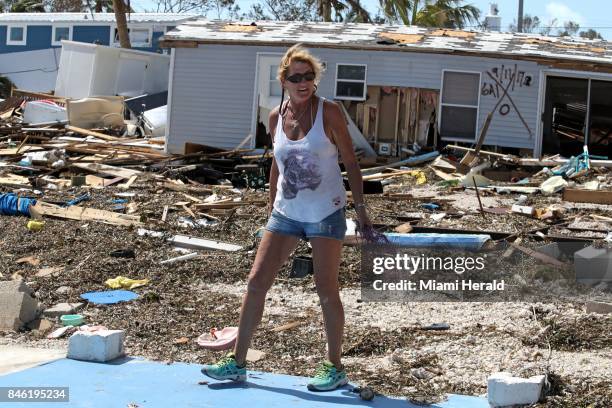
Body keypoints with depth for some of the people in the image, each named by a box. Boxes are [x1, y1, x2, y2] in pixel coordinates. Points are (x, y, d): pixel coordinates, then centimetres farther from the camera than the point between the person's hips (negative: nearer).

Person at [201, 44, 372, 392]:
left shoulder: (329, 112, -9)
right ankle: (238, 363, 11)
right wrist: (272, 207, 19)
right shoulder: (276, 117, 3)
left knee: (327, 292, -1)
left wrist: (361, 207, -10)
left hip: (326, 214, -4)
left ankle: (335, 369, 14)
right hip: (286, 214, 4)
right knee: (256, 283, 1)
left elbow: (350, 161, -5)